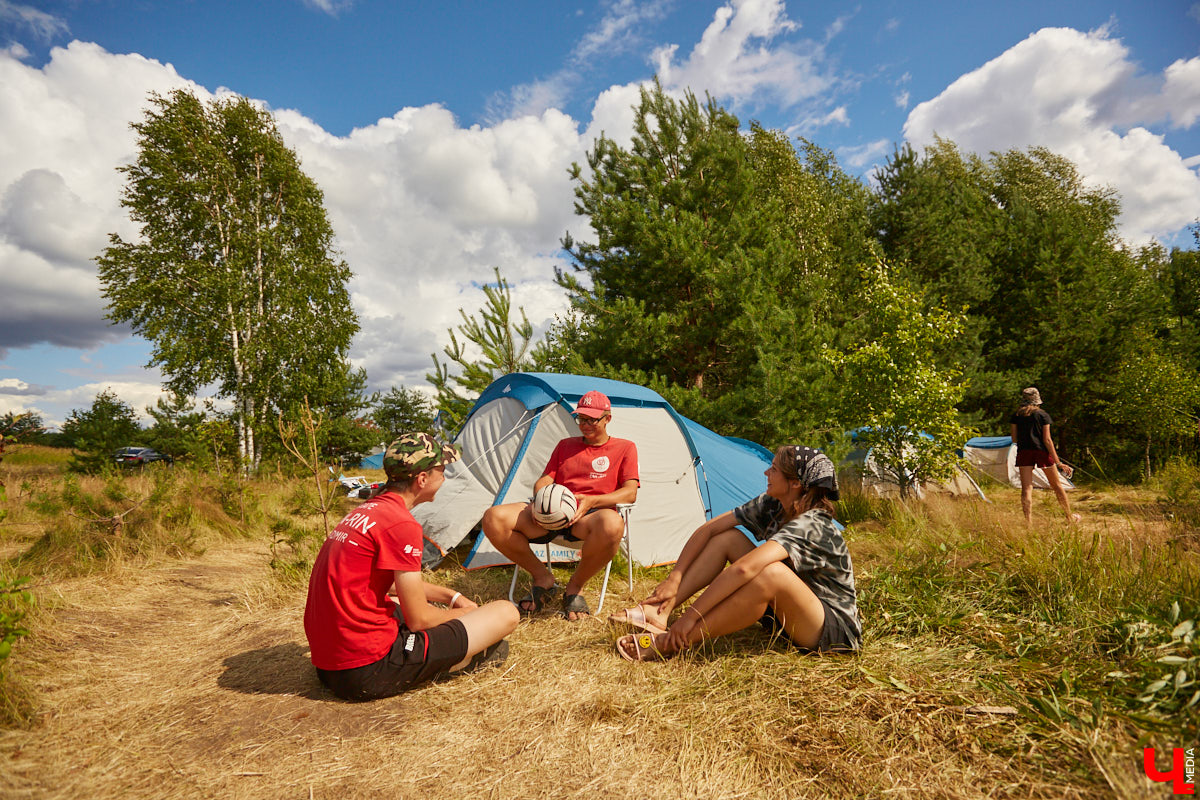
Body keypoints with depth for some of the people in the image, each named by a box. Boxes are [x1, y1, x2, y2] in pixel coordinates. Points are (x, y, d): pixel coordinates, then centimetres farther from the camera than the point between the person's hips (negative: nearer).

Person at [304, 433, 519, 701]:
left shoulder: (364, 511, 12)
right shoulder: (401, 524, -18)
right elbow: (419, 620, -12)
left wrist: (451, 597, 25)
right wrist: (464, 613, 7)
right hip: (370, 673, -10)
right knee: (506, 614, -10)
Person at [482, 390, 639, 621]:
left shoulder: (625, 448, 12)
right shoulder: (565, 445, 24)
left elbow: (630, 493, 0)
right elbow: (544, 481, 18)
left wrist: (592, 501, -18)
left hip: (589, 516, -3)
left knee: (612, 524, -43)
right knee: (493, 519, -22)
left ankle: (575, 586, -13)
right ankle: (542, 578, -1)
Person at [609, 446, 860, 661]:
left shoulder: (811, 526, -28)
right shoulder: (769, 505, -3)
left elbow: (743, 569, -41)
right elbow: (708, 529, -3)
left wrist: (692, 615, -39)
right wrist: (674, 578, -11)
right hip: (782, 614, 8)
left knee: (772, 572, -39)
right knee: (727, 537, -5)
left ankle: (669, 643, -33)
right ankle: (658, 612, -15)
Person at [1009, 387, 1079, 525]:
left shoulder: (1016, 416, 5)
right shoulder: (1043, 415, -1)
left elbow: (1014, 438, 5)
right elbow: (1047, 439, -5)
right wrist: (1058, 462, -2)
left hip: (1024, 452, 1)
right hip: (1042, 451, -1)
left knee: (1026, 488, -2)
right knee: (1056, 485, 14)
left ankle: (1028, 521, -11)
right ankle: (1070, 517, 30)